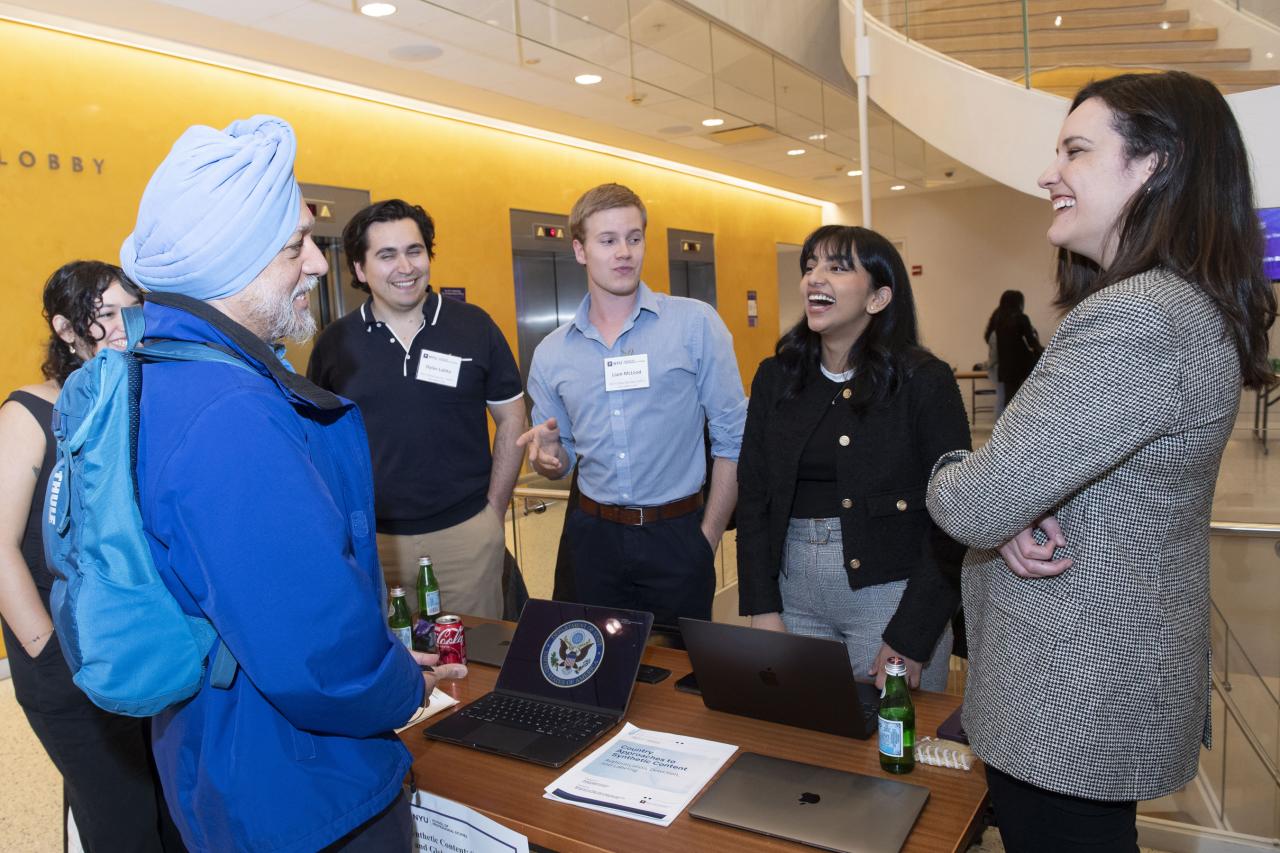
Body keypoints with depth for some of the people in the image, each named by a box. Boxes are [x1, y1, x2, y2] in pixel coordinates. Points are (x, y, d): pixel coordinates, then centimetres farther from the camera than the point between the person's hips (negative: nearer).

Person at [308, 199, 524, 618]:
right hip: (371, 538, 1)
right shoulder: (335, 342, 1)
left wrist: (494, 509, 0)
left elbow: (511, 418, 4)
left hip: (466, 533, -1)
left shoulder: (474, 327, -2)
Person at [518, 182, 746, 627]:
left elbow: (732, 438, -4)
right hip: (594, 538, 3)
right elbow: (560, 462, 12)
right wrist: (547, 454, -10)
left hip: (677, 536, -2)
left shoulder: (696, 324, -6)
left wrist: (708, 539, -5)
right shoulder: (551, 353, 4)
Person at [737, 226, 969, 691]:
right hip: (793, 592, 4)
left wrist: (911, 636, -13)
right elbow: (752, 496, 4)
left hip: (891, 594, -3)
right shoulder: (776, 377, 5)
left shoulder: (924, 382, -8)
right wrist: (762, 609, -4)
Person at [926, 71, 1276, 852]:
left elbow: (975, 503, -29)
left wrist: (958, 485, -6)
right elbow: (1040, 458, 10)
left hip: (1073, 702, -9)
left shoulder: (1137, 319, -27)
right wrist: (1016, 518, -11)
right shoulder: (1187, 307, 8)